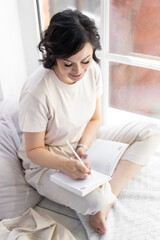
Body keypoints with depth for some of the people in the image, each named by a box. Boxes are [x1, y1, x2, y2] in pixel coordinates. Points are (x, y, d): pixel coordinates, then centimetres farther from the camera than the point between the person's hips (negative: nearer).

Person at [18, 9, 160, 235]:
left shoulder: (92, 70, -13)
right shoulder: (37, 92, -30)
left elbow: (95, 119, 1)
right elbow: (34, 150, -17)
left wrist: (84, 146, -18)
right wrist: (65, 165, -35)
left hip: (84, 142, 7)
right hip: (47, 163, -6)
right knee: (95, 200, -35)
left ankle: (110, 193, -12)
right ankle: (105, 199, 3)